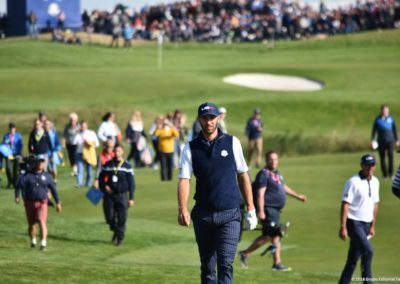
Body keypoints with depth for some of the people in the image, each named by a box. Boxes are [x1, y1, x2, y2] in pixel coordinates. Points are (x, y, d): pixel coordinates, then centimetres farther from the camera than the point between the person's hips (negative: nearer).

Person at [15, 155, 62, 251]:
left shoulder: (46, 176, 4)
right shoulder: (28, 175, -1)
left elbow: (53, 189, 10)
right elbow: (20, 184, -13)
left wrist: (58, 202, 10)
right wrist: (17, 197, -28)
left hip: (42, 203, -1)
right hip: (30, 202, 1)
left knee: (42, 222, -19)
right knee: (31, 224, 11)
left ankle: (43, 243, -24)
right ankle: (33, 241, 34)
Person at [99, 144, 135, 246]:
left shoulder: (127, 166, 0)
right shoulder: (108, 165, 7)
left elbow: (131, 183, 1)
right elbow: (101, 177, 15)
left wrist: (131, 198, -3)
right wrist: (104, 186, -6)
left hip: (122, 195, -2)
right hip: (110, 195, 2)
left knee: (122, 218, -5)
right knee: (110, 217, -1)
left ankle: (120, 237, 8)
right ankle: (115, 232, 26)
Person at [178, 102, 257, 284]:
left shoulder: (232, 143, 4)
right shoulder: (191, 148, 4)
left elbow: (243, 175, 10)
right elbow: (184, 180, -6)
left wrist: (250, 208, 7)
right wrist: (182, 209, -21)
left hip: (229, 214, -2)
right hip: (203, 215, 2)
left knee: (225, 264, -14)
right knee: (207, 267, 9)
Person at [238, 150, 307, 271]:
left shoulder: (277, 173, 17)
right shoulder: (264, 174, -11)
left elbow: (284, 187, 33)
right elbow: (260, 194, -17)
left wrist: (298, 196, 34)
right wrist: (261, 211, -23)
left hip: (275, 210, 10)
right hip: (268, 208, -10)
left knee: (267, 236, 11)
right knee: (275, 235, -8)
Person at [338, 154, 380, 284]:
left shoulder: (375, 182, 10)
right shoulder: (353, 182, -13)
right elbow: (345, 205, -16)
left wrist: (372, 226, 19)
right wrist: (343, 228, -21)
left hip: (366, 224, 7)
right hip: (354, 223, -7)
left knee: (353, 257, 10)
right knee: (367, 250, -20)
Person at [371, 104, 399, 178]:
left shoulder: (391, 118, 4)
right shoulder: (378, 119, 2)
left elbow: (394, 129, 11)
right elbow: (374, 130, 6)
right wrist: (372, 140, -2)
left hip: (390, 141, -1)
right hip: (381, 141, 1)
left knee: (391, 156, -13)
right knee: (382, 158, 2)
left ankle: (391, 173, -5)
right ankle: (385, 174, 10)